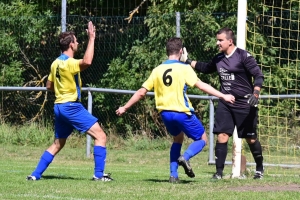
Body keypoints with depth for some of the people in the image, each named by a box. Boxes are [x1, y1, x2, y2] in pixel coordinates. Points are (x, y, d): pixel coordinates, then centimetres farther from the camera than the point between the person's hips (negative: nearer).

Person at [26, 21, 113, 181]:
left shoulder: (56, 63, 11)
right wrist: (91, 39, -30)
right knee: (100, 136, -7)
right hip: (71, 106, -9)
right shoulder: (69, 63, -15)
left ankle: (35, 174, 15)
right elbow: (87, 61, -36)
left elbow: (49, 86, 20)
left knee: (57, 144, 19)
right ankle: (99, 174, -13)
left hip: (59, 106, 9)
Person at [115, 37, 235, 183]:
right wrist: (223, 96, -14)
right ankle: (185, 157, -19)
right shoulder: (184, 68, -7)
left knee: (178, 139, 27)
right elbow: (200, 85, -16)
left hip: (165, 113, 5)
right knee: (202, 139, 11)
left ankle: (173, 175, 14)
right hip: (182, 112, -5)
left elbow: (141, 92, 7)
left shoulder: (157, 70, 6)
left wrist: (125, 108, 17)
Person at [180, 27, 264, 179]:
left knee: (251, 138, 5)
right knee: (222, 136, -7)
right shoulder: (219, 59, 8)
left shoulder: (243, 56, -11)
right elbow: (206, 68, 28)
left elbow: (258, 75, -14)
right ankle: (219, 172, -3)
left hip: (244, 104, -5)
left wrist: (255, 94, -28)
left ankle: (259, 168, 26)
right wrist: (187, 61, 21)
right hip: (225, 104, 5)